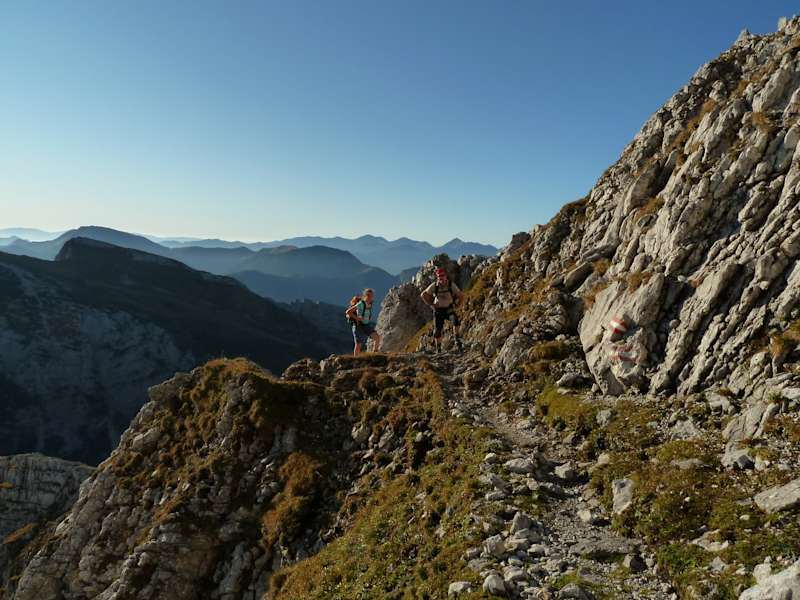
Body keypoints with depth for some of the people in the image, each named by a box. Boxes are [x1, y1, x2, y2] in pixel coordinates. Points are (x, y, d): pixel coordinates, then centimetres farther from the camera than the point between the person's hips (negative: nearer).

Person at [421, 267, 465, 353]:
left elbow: (461, 296, 0)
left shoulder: (451, 285, -14)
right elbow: (423, 295, 0)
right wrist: (430, 304, -3)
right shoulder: (434, 286, -13)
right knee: (438, 331, 0)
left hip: (449, 309, -1)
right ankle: (438, 349, 16)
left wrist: (456, 305, -3)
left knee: (455, 320, -31)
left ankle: (457, 341, -22)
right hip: (438, 310, 1)